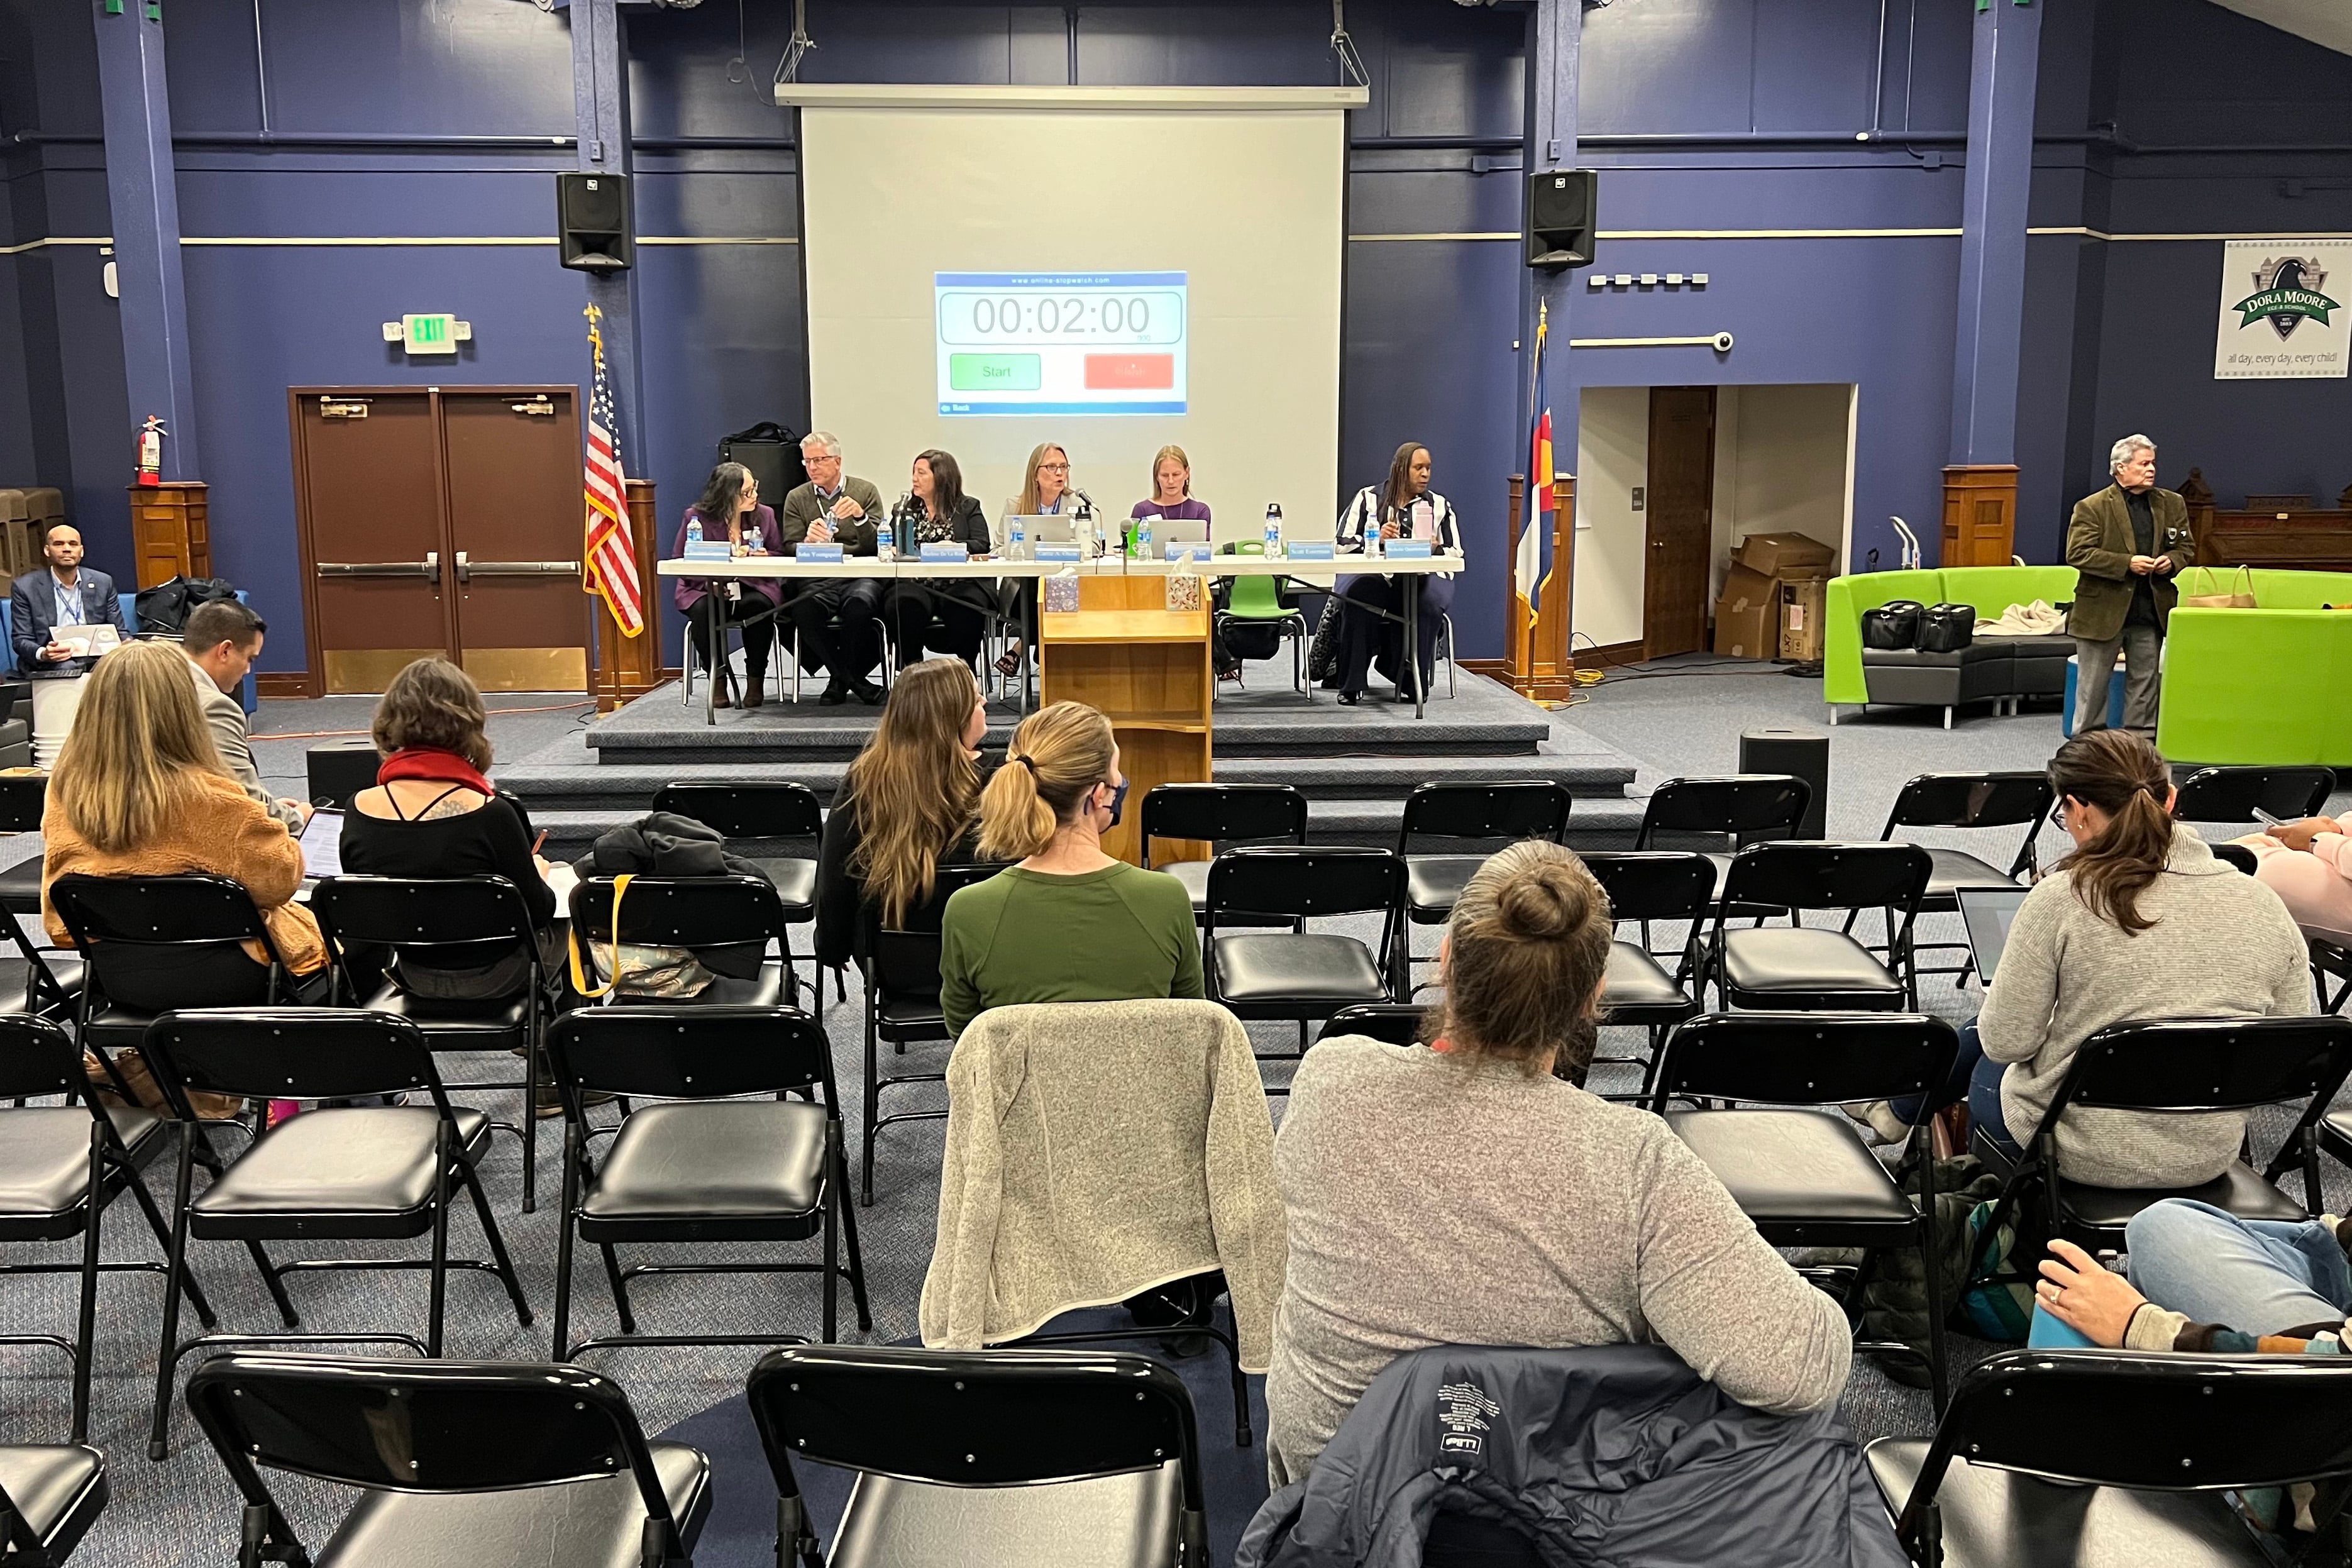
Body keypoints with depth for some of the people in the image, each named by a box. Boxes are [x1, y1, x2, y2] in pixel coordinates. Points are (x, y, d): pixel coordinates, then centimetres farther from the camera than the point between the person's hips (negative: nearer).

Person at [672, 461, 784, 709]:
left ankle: (755, 680, -16)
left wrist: (765, 558, -12)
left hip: (753, 587, 1)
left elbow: (780, 556, 12)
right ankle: (717, 679, -14)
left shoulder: (764, 515, 6)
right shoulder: (697, 517, -3)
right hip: (706, 588, -1)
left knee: (760, 606, -33)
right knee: (703, 610, -34)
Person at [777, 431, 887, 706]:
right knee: (804, 607, -34)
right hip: (817, 579, 1)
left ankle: (839, 678, -11)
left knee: (859, 603, -37)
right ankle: (855, 681, -16)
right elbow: (790, 550, 6)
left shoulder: (866, 491, 10)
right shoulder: (797, 498, 15)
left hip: (860, 576, -1)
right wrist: (808, 541, -18)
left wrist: (860, 516, -18)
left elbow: (877, 546, 1)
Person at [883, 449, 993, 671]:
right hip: (914, 582, 2)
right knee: (907, 604, -35)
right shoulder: (904, 509, 25)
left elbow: (982, 545, 1)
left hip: (959, 583, -1)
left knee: (969, 607, -36)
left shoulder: (968, 507, 15)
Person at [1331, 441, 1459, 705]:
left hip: (1422, 578, 1)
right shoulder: (1368, 498, 12)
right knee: (1356, 596, -35)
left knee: (1431, 601, -34)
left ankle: (1411, 684, -23)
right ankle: (1352, 686, -27)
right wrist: (1377, 538, -13)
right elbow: (1342, 544, 3)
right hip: (1374, 575, -1)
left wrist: (1436, 549, -10)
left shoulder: (1439, 506, 18)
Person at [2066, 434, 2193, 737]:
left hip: (2151, 611, 5)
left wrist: (2172, 561, -7)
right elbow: (2077, 553, -15)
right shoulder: (2091, 507, -8)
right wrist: (2127, 564, -20)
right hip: (2102, 611, -4)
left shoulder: (2172, 504, 9)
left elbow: (2187, 547, 16)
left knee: (2144, 684, 11)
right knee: (2092, 687, 4)